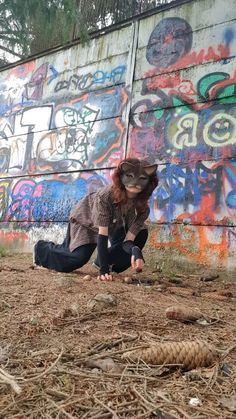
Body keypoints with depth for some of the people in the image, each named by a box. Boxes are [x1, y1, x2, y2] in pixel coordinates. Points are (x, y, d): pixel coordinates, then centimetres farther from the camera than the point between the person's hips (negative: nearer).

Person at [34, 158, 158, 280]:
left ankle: (108, 263, 3)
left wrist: (136, 252, -52)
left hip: (114, 224, 5)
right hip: (85, 219, -4)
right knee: (79, 259, -15)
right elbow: (102, 235, -41)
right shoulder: (105, 196, -41)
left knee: (141, 234, -16)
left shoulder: (143, 208, -28)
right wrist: (103, 269, -45)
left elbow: (128, 240, -28)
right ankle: (42, 248, 15)